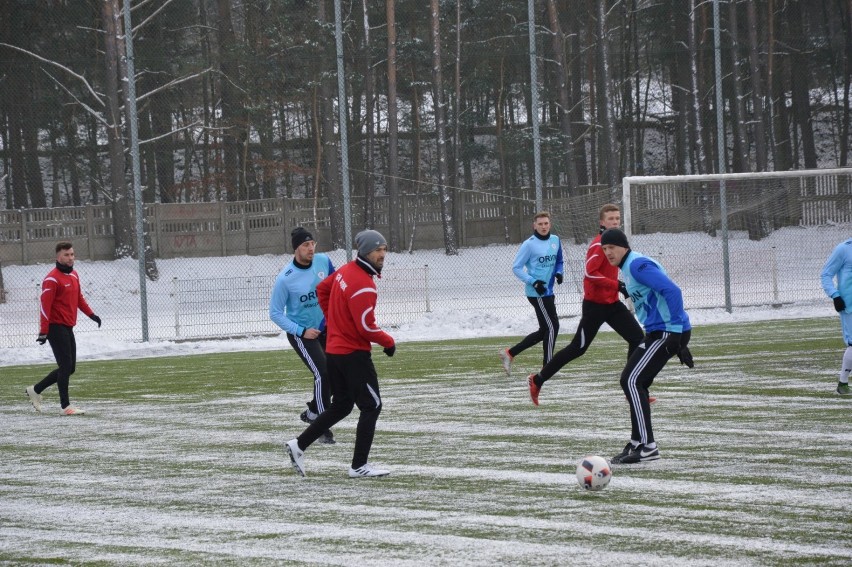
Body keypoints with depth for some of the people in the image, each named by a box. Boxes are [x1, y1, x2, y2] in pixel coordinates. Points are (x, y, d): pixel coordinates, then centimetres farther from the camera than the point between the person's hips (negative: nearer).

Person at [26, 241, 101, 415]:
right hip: (56, 327, -9)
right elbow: (45, 305, -17)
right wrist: (43, 332, -22)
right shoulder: (52, 279, -14)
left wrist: (91, 314, 12)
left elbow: (79, 297, 24)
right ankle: (65, 406, -5)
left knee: (69, 368, 12)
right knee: (66, 366, -10)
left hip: (68, 328, 9)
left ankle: (35, 390, 24)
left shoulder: (74, 275, 12)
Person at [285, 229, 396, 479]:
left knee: (340, 406, 19)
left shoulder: (346, 270, 5)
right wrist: (389, 342, -7)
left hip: (334, 350, 9)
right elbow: (366, 327, -22)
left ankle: (299, 445, 18)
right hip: (354, 354, -9)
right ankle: (359, 466, 1)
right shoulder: (363, 285, -23)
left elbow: (322, 289, 21)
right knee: (371, 406, -1)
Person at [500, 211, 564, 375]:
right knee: (552, 327, -7)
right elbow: (516, 267, -7)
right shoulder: (529, 244, -10)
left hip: (548, 292, 7)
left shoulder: (555, 240, 8)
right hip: (537, 293, -7)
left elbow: (559, 262, 22)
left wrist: (558, 273, -1)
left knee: (544, 331, 11)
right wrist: (533, 282, -18)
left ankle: (510, 353, 19)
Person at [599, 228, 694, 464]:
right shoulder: (629, 267, 18)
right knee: (635, 382, 15)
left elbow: (672, 291, -24)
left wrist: (675, 330, -25)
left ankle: (647, 447, -12)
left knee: (631, 381, -12)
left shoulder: (637, 265, -15)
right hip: (659, 332, 11)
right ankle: (637, 443, 21)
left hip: (666, 332, -11)